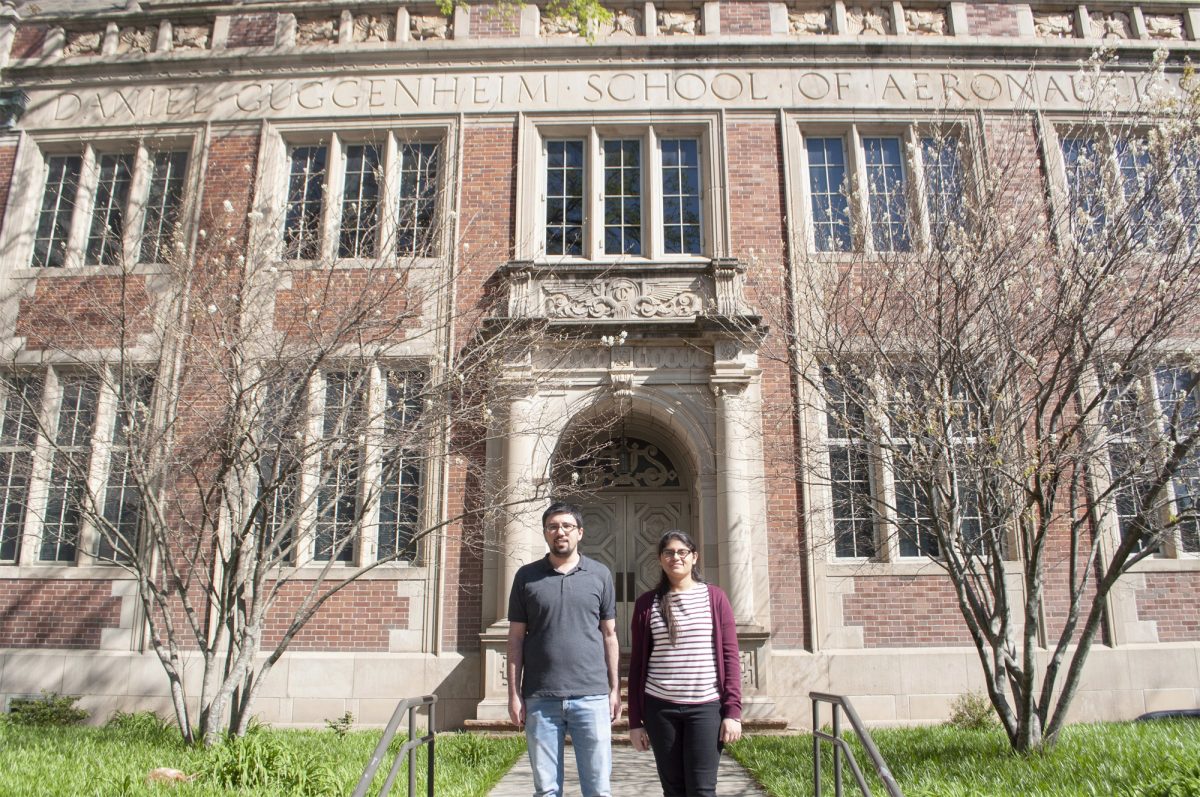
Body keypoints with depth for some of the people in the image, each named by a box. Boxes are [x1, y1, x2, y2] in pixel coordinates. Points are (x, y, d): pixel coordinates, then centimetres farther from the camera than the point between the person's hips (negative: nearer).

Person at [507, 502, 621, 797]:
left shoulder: (600, 574, 6)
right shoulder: (526, 576, 5)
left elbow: (609, 635, 9)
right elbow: (516, 638, 5)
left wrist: (615, 688, 6)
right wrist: (514, 694, 1)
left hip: (592, 696, 0)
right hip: (540, 698, 0)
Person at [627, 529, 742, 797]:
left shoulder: (715, 597, 3)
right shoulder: (646, 603, 5)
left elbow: (730, 657, 1)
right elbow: (637, 663, 6)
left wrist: (733, 710, -6)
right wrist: (635, 720, 4)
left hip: (706, 707, -1)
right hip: (660, 707, 1)